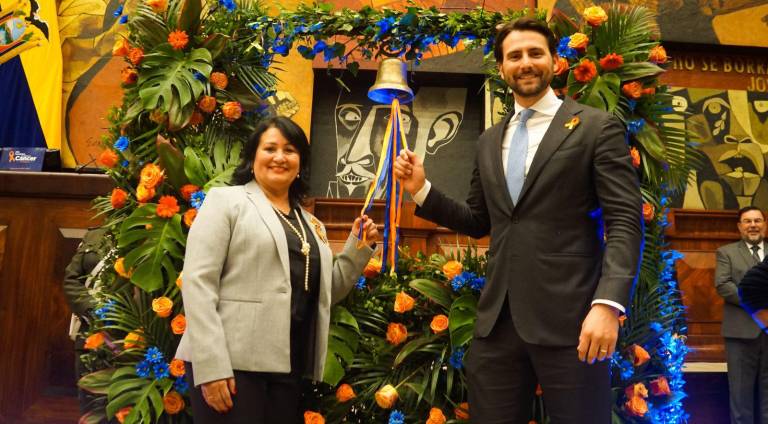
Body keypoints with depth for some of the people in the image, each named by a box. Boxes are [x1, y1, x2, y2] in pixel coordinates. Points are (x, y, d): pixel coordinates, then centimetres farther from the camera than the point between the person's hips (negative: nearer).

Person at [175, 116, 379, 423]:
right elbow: (197, 282, -9)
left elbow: (326, 292, 21)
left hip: (289, 367, 6)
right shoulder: (225, 201, 0)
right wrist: (211, 366, -17)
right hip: (232, 364, -5)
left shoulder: (310, 224, 17)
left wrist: (358, 246, 8)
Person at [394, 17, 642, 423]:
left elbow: (625, 220, -7)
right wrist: (421, 189, 7)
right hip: (497, 320, 5)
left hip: (569, 318, -5)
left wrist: (608, 303, -20)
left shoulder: (597, 127, 0)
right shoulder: (489, 141, 16)